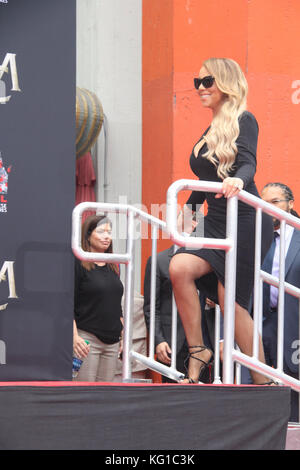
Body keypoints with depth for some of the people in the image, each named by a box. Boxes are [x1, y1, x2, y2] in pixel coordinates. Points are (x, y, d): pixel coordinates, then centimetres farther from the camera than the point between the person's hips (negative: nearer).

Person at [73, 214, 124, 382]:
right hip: (87, 339, -6)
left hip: (112, 341, 7)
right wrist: (75, 337, -18)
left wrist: (123, 333, 18)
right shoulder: (79, 264, -5)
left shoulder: (113, 267, 16)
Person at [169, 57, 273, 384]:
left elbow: (248, 163, -21)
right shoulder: (210, 133, 19)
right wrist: (189, 207, 18)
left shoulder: (244, 121, -4)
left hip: (246, 223, -7)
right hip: (216, 223, 7)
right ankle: (197, 352, -11)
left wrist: (238, 180, -41)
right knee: (180, 268, -18)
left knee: (232, 302, -9)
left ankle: (263, 382, 1)